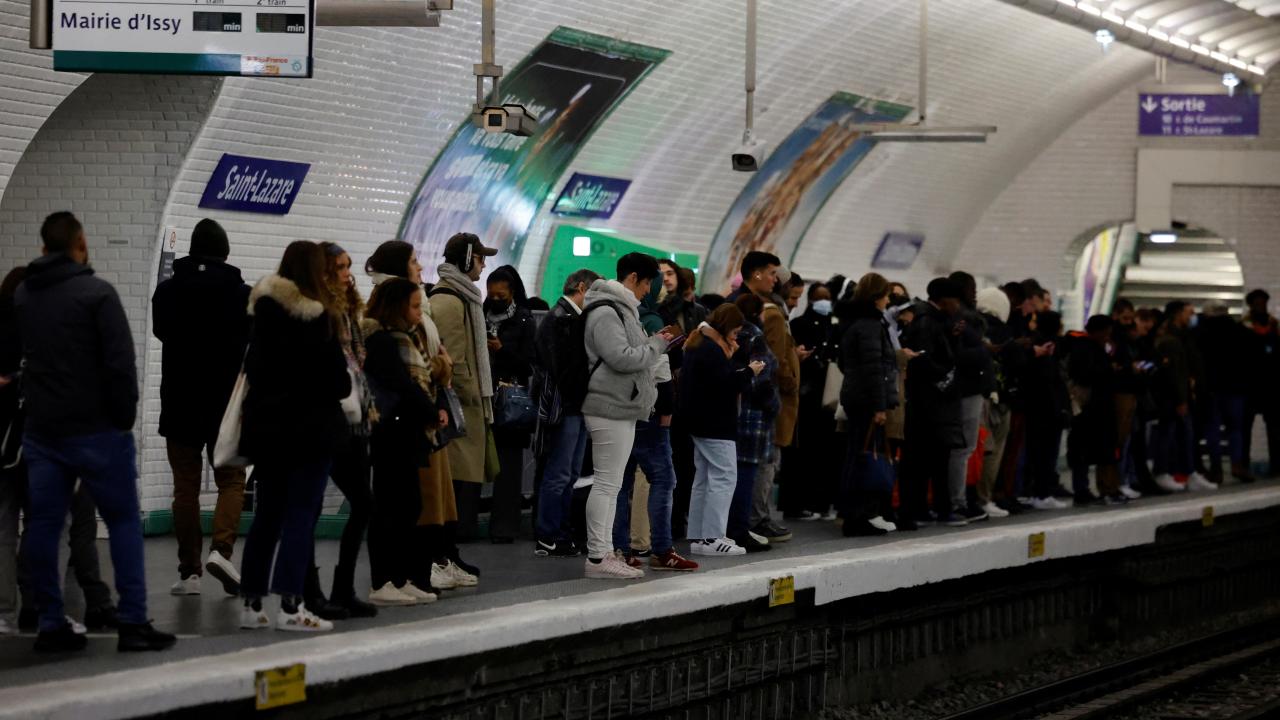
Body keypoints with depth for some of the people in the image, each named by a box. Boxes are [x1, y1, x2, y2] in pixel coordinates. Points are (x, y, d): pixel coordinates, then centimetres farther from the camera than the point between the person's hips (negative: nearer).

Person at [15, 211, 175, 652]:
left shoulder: (21, 296, 9)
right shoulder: (96, 293, -11)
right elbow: (120, 362, -15)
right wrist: (125, 416, -5)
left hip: (40, 430, 5)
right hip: (95, 429, -5)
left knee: (43, 525, 7)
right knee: (123, 521, 2)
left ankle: (51, 624, 8)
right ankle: (133, 623, -3)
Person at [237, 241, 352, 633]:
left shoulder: (263, 313, 7)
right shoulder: (318, 317, -12)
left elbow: (253, 366, 11)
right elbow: (337, 377, -11)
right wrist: (343, 387, 8)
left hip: (266, 424, 6)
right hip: (310, 425, -6)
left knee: (267, 513, 12)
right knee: (301, 514, -3)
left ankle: (252, 604, 14)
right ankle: (290, 605, -7)